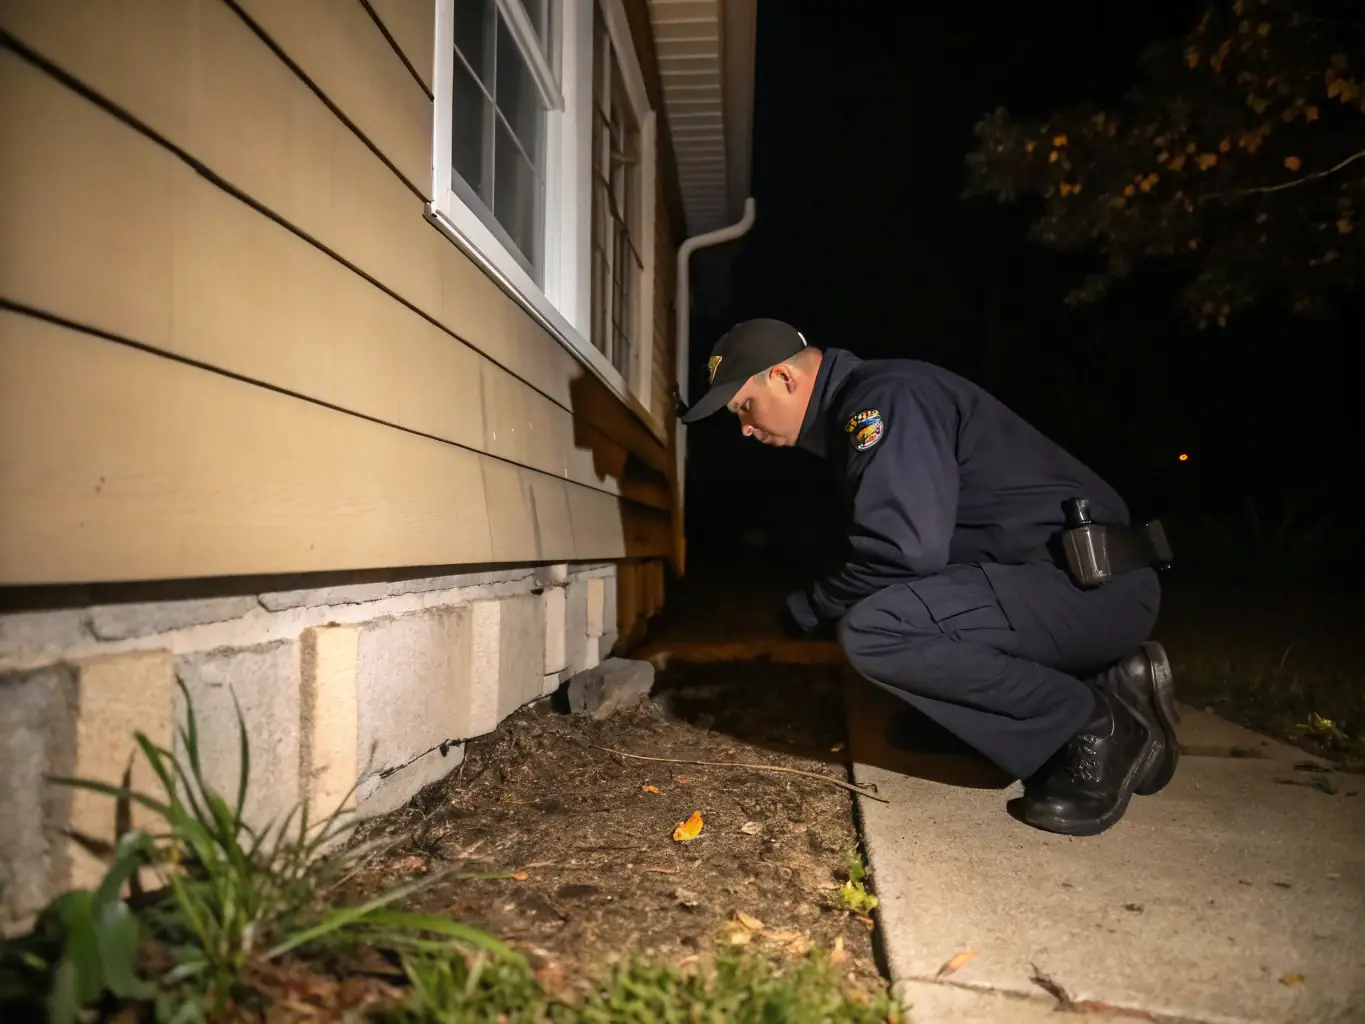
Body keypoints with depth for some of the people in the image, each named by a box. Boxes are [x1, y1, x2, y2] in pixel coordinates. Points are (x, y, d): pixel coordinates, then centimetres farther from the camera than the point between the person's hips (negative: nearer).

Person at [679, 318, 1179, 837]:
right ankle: (1106, 689, 9)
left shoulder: (882, 397, -16)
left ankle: (1098, 727, -10)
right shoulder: (858, 411, 16)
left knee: (873, 631, -27)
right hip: (1038, 581, 10)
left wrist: (806, 610, -11)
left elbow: (904, 551, -27)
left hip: (1095, 586, -10)